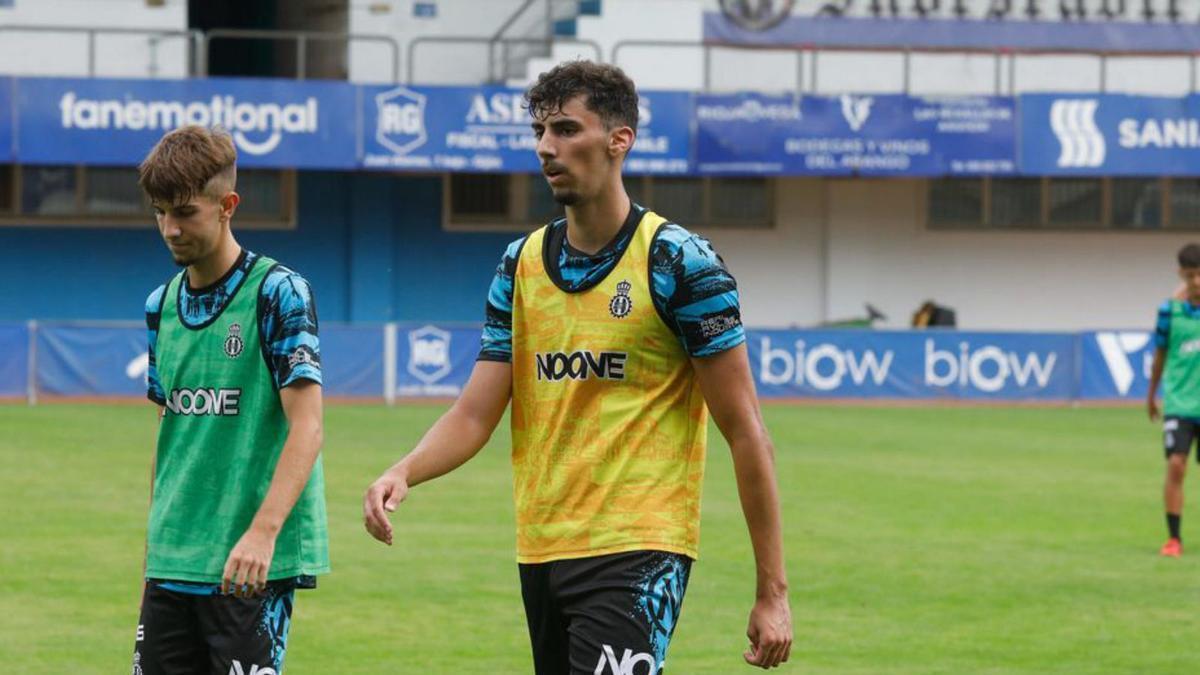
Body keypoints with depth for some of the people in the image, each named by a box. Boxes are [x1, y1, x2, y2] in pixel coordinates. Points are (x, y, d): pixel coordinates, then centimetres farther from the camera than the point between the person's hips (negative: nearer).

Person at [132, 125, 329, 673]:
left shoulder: (277, 292, -8)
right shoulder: (162, 304, 12)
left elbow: (306, 427, -14)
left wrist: (263, 531, -26)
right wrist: (155, 543, 16)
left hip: (251, 565, -6)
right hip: (172, 563, 6)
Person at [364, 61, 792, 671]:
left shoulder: (677, 261, -7)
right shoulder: (522, 264, 10)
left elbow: (743, 430, -7)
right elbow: (476, 414, 8)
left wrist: (772, 591, -9)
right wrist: (402, 473, -14)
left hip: (638, 553, -6)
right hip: (540, 549, 6)